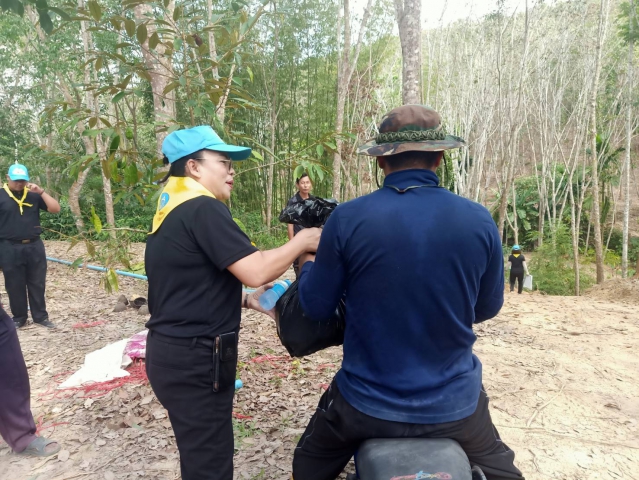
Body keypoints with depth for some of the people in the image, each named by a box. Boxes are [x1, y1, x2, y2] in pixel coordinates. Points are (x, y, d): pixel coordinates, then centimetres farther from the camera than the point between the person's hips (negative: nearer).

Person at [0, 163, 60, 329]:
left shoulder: (34, 195, 7)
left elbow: (55, 209, -2)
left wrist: (41, 192, -12)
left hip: (34, 246, 2)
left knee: (37, 284, 8)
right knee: (15, 286, 7)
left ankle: (41, 317, 17)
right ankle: (19, 318, 21)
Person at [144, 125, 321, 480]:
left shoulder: (173, 210, 12)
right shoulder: (203, 209, -19)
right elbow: (256, 271, -27)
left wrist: (245, 299, 10)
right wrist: (302, 241, -11)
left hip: (174, 351, 10)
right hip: (194, 360, -10)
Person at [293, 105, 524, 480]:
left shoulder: (347, 218, -16)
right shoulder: (479, 220, -10)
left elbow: (316, 306, -5)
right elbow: (488, 308, 4)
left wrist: (306, 258, 15)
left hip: (367, 403, 0)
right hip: (454, 403, 2)